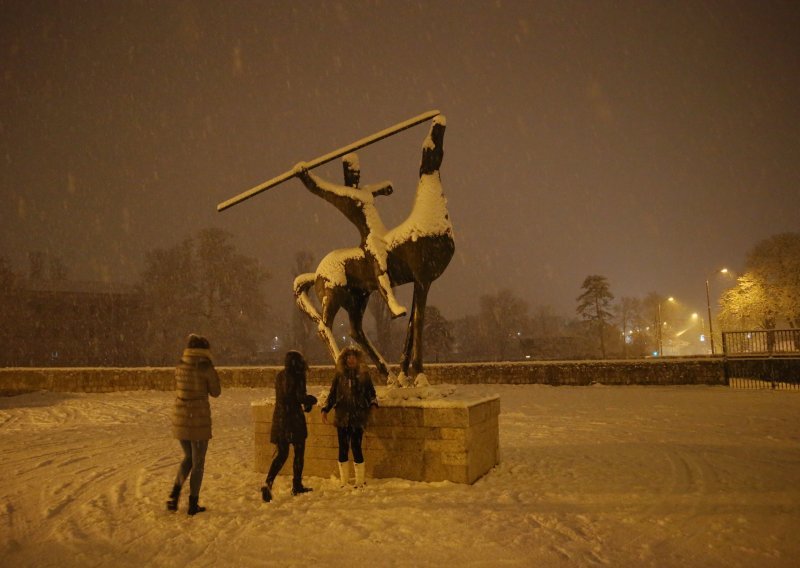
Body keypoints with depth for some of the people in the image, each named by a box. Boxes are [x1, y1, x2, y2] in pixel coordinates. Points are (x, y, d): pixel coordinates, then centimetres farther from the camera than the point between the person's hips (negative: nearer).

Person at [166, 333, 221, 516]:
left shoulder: (180, 366, 4)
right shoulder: (206, 367, -13)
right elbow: (215, 392, -1)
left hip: (180, 418, 5)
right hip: (199, 420, -5)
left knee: (188, 458, 24)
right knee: (198, 462, 10)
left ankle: (174, 495, 11)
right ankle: (193, 504, 16)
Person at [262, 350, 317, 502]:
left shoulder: (280, 375, 9)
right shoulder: (297, 376, -13)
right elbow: (301, 397, -17)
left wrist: (306, 400, 15)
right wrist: (312, 399, 3)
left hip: (279, 418, 6)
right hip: (294, 417, -6)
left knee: (281, 454, 10)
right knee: (299, 452, 10)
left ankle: (268, 483, -7)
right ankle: (297, 486, 17)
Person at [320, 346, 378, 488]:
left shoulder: (364, 375, 4)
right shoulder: (339, 375, 8)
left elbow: (371, 392, 7)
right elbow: (332, 394, 13)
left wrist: (373, 404, -11)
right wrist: (325, 409, 4)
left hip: (358, 417, -2)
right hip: (342, 416, 2)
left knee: (356, 447, -6)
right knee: (343, 448, 5)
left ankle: (360, 482, 8)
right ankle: (343, 482, 17)